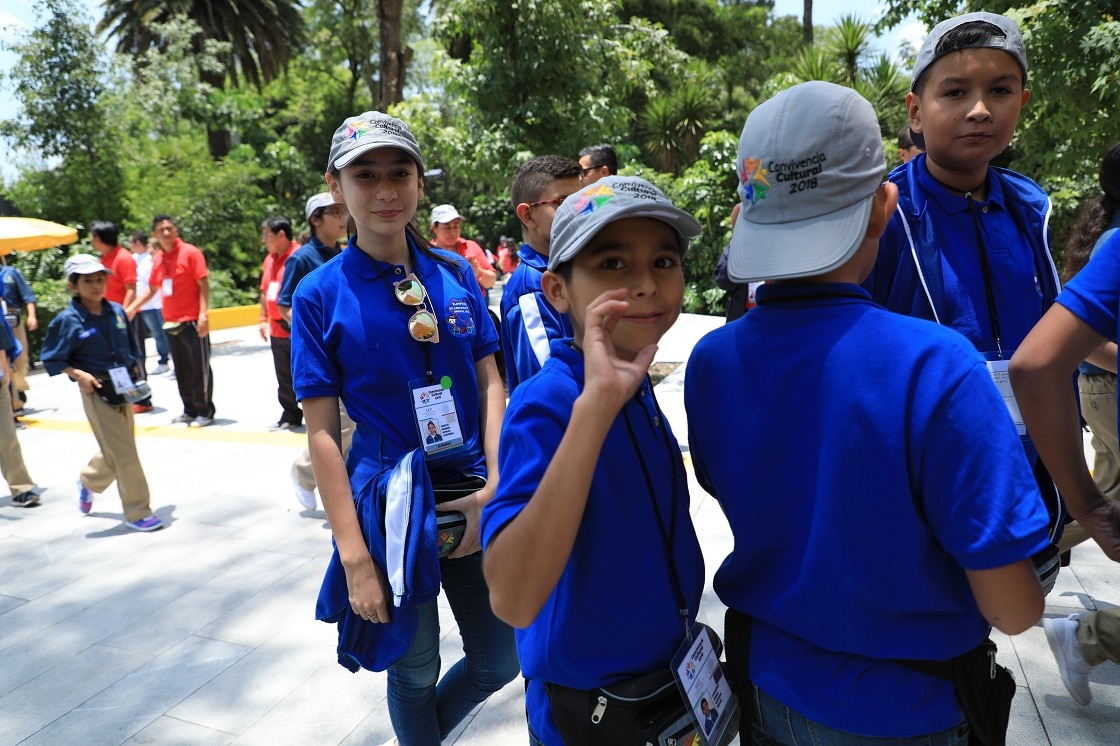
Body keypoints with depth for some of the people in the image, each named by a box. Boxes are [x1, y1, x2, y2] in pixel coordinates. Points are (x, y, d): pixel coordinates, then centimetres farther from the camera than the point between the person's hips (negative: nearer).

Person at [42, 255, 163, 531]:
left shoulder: (116, 311, 2)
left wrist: (135, 369, 3)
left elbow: (130, 346, 14)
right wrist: (78, 374, -19)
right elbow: (51, 358, -7)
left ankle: (88, 481, 50)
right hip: (97, 394, -6)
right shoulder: (68, 320, -12)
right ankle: (137, 512, 7)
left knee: (115, 450, 20)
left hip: (124, 389, 6)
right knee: (123, 454, -4)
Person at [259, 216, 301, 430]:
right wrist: (264, 319, 19)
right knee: (284, 378, 15)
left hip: (297, 330, -8)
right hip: (277, 330, 8)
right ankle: (290, 415, 26)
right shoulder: (269, 260, 14)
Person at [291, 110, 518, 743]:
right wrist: (353, 553, -12)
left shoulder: (456, 273, 0)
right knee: (415, 668, 15)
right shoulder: (320, 295, -8)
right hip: (389, 504, -3)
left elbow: (491, 382, 2)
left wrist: (495, 485, -10)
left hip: (473, 495, 3)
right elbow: (322, 431, -9)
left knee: (500, 661, 16)